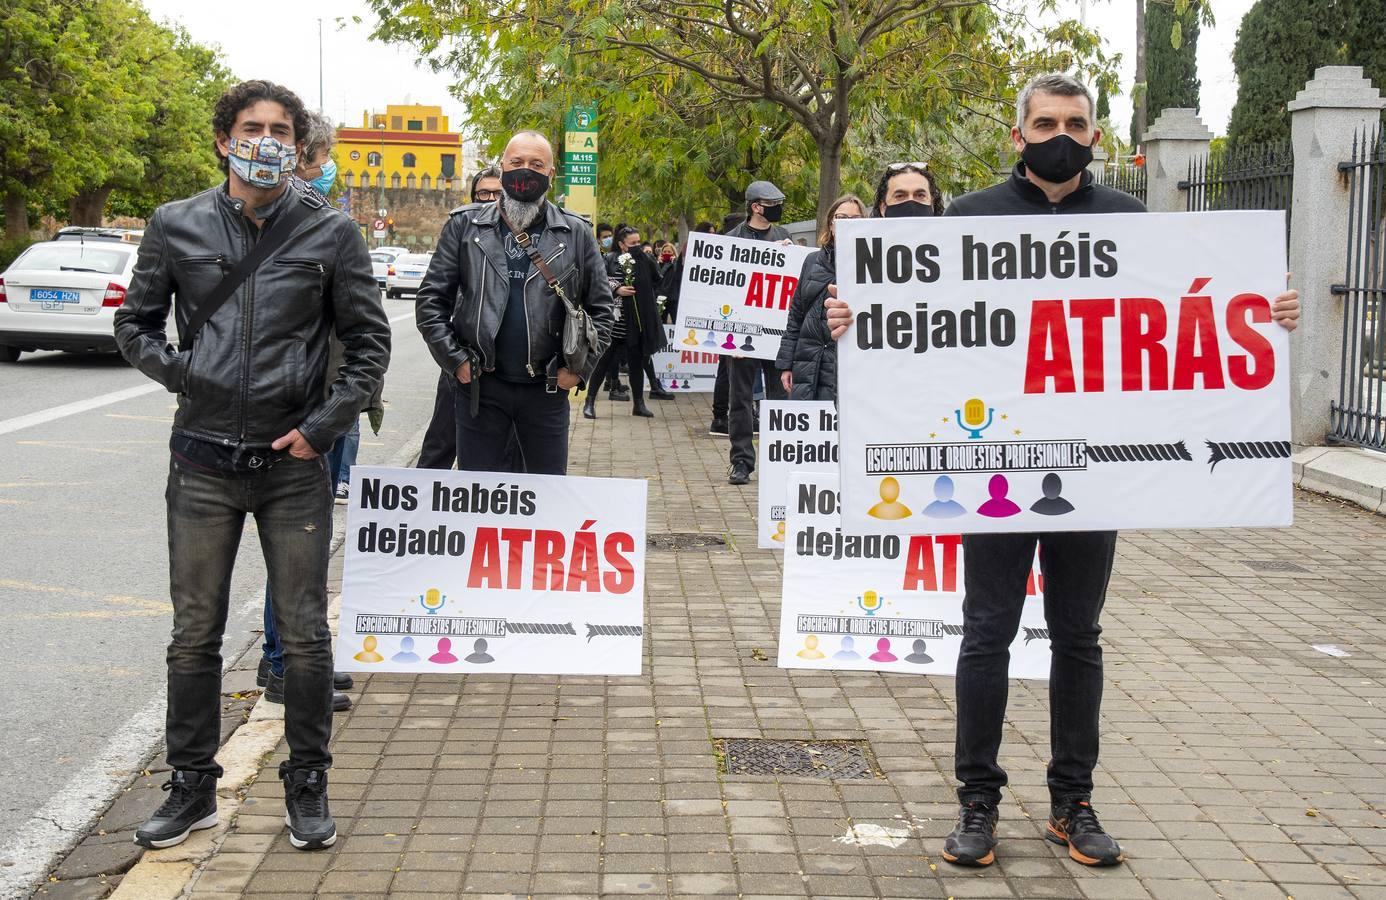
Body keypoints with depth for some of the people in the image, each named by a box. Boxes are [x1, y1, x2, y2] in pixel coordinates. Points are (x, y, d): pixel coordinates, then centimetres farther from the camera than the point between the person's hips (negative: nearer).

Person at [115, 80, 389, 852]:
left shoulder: (330, 232, 1)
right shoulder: (177, 227, 4)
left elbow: (370, 342, 4)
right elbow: (136, 324, 12)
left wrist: (322, 426, -6)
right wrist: (184, 376, -5)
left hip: (294, 464, -1)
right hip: (203, 462, 1)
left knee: (305, 635, 5)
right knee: (195, 634, 8)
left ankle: (308, 785, 20)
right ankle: (192, 787, 22)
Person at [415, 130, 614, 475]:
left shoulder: (576, 234, 4)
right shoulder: (464, 225, 3)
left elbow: (599, 307, 7)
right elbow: (431, 300, 2)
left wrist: (579, 369, -2)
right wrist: (455, 361, -6)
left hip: (548, 389, 0)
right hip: (480, 384, 0)